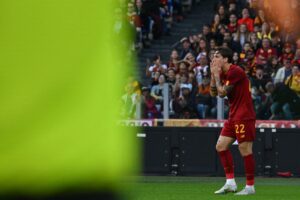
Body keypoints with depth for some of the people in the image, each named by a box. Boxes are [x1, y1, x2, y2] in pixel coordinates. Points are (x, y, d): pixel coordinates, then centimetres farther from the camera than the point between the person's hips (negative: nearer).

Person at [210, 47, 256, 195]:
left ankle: (250, 187, 0)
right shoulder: (223, 73, 12)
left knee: (245, 150, -6)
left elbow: (222, 93, -16)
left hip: (244, 117, -10)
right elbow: (213, 93, 14)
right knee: (221, 146, 6)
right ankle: (230, 182, 7)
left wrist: (216, 75, -5)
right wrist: (213, 75, 4)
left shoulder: (235, 72, -16)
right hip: (233, 116, 10)